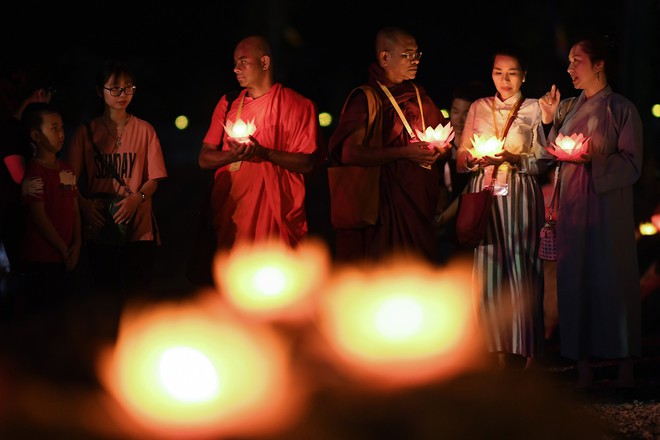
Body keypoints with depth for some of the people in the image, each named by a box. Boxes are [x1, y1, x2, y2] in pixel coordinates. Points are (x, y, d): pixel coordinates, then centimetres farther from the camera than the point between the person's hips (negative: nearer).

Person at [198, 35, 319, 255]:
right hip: (231, 214, 4)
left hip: (276, 217, -4)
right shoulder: (228, 103, 15)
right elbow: (204, 159, 11)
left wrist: (263, 152, -19)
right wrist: (233, 155, -11)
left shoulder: (297, 105, 1)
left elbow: (307, 163, -6)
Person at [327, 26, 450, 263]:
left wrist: (440, 150, 0)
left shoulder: (419, 95, 16)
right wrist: (404, 153, -23)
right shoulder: (366, 99, -5)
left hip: (421, 205, 6)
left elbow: (445, 142, 24)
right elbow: (349, 153, -18)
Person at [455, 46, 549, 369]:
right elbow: (461, 158, 12)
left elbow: (543, 160, 0)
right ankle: (501, 353, 3)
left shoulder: (533, 109, 6)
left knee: (522, 268, -7)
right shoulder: (478, 108, 14)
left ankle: (528, 354, -2)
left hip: (520, 195, -3)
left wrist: (513, 159, -16)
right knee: (488, 271, -2)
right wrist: (474, 158, -9)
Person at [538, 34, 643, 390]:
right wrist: (550, 120, 2)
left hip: (608, 205, -5)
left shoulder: (622, 109, -2)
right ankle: (583, 369, 4)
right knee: (574, 280, 1)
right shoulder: (568, 108, 14)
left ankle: (625, 368, 2)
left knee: (613, 278, -4)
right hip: (572, 206, 5)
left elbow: (632, 164, -7)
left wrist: (596, 158, -21)